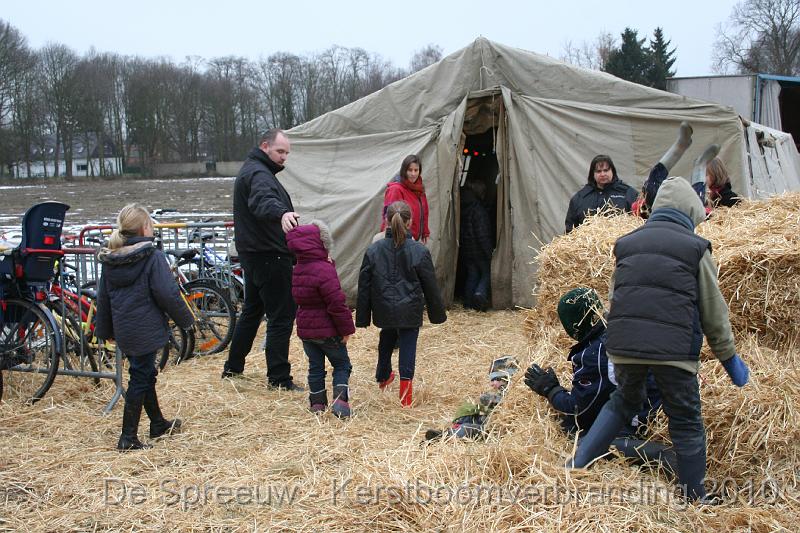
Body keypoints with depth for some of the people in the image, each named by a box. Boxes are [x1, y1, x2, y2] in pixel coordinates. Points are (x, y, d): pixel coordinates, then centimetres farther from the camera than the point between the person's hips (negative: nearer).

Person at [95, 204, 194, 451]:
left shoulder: (109, 260, 6)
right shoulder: (153, 257, -14)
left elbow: (103, 297, 13)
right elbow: (168, 294, -15)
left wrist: (105, 329, 22)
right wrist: (186, 319, -2)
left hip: (123, 330, 7)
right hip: (145, 330, -7)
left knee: (146, 374, 20)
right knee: (140, 379, 0)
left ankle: (158, 424, 34)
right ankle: (128, 437, 1)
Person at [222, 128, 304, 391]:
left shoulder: (252, 170, 18)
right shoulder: (258, 173, -17)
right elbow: (263, 200, -40)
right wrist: (281, 213, -58)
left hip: (253, 254, 11)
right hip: (270, 257, -11)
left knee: (252, 310, 21)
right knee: (281, 317, -6)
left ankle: (233, 367, 30)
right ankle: (279, 378, -3)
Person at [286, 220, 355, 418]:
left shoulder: (298, 270, 4)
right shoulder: (325, 270, -21)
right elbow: (337, 304, -22)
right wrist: (346, 329, -12)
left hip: (305, 329, 6)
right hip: (327, 330, -6)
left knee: (315, 366, 16)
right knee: (342, 364, 8)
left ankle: (317, 403, 18)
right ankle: (340, 399, -7)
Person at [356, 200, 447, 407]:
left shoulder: (373, 250, -7)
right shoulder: (419, 251, -11)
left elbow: (364, 287, -1)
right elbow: (430, 287, -3)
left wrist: (362, 318, 8)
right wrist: (438, 313, 10)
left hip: (384, 310, 3)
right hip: (410, 311, -3)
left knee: (386, 340, 25)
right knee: (408, 345, 4)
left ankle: (383, 376, 45)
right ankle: (406, 381, -5)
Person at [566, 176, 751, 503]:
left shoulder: (626, 244, 14)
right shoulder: (695, 248, 2)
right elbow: (714, 312, 5)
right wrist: (729, 358, 15)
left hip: (623, 344, 4)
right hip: (674, 350, -4)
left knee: (623, 402, 26)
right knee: (685, 421, 11)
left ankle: (577, 465, 19)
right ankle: (694, 497, 21)